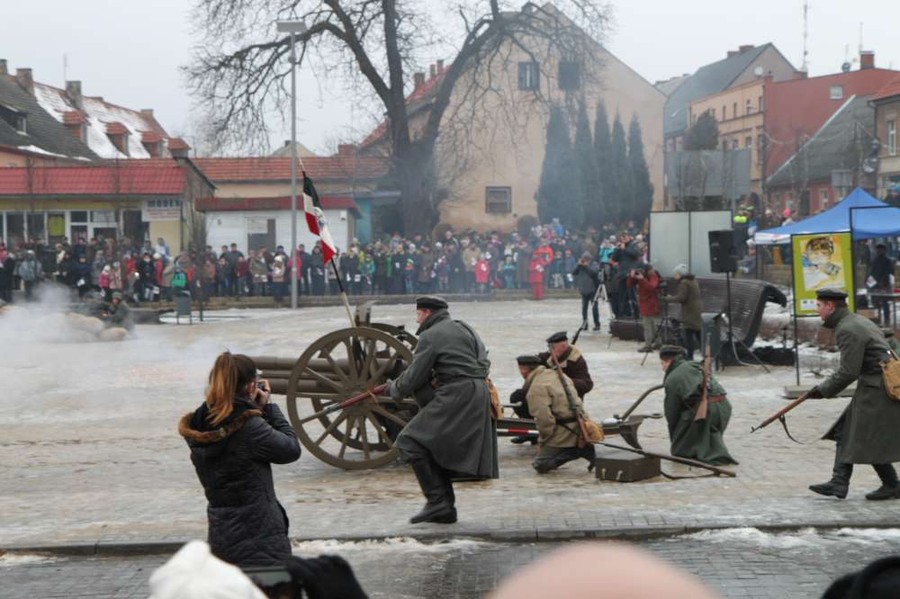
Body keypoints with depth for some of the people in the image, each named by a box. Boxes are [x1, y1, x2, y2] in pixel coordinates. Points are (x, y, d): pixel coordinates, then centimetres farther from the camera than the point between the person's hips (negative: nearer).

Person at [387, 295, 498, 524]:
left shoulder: (430, 336, -4)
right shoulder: (465, 329, 22)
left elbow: (413, 379, -5)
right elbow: (484, 363, 24)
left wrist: (393, 388, 16)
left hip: (455, 397, -9)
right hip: (479, 396, 9)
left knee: (410, 442, -8)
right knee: (438, 449, 17)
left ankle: (437, 501, -13)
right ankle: (446, 509, 16)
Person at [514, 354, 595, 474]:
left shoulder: (536, 388, -15)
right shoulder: (557, 374, 13)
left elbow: (544, 419, -22)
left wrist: (543, 440, -5)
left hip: (563, 433, -9)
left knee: (541, 465, -3)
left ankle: (577, 450, -13)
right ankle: (584, 448, 6)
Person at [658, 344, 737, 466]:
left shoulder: (672, 379, 6)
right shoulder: (697, 366, 27)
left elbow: (672, 412, 8)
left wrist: (674, 439, 20)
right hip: (724, 406, 6)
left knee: (680, 451, 8)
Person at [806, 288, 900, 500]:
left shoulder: (848, 330, -18)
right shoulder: (858, 320, 15)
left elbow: (848, 372, -19)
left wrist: (824, 390, -8)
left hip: (877, 392, -10)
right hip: (872, 387, 10)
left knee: (869, 441, -2)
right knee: (846, 433, 9)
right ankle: (839, 482, 7)